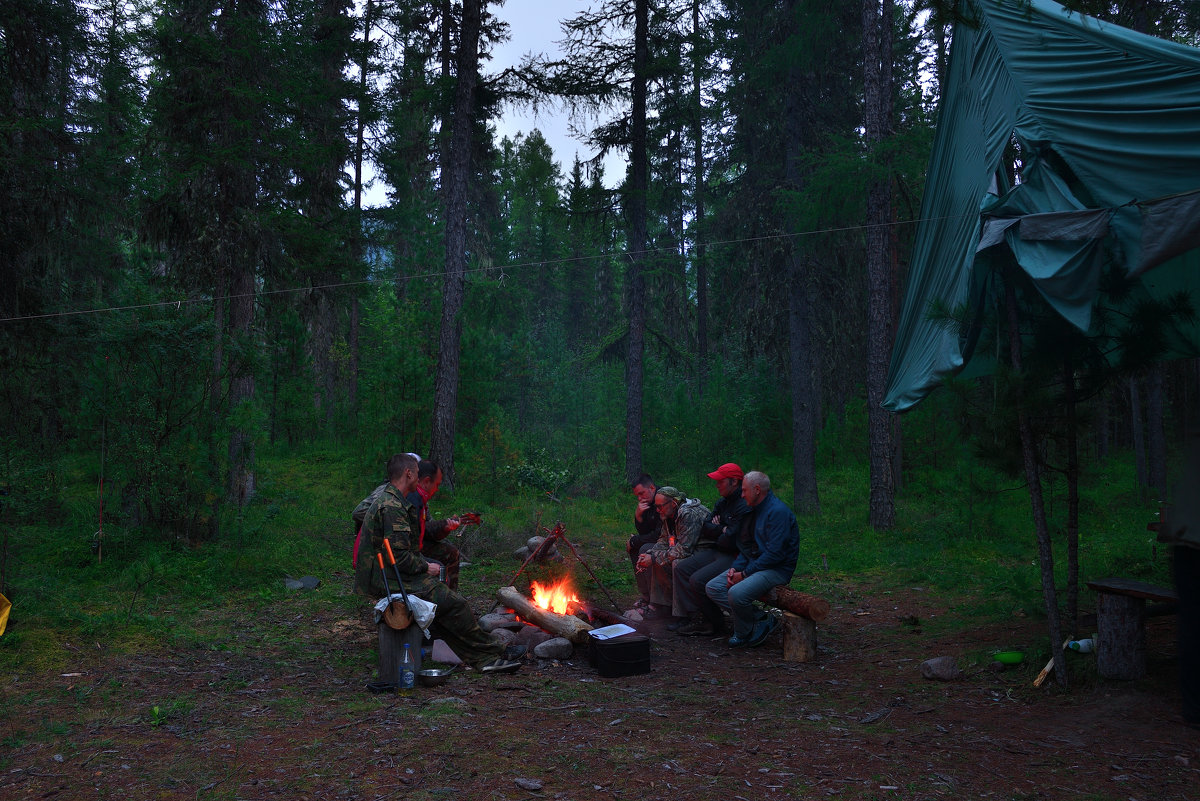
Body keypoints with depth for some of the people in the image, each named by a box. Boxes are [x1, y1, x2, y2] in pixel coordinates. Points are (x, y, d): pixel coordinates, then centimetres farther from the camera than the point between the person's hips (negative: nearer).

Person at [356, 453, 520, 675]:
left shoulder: (388, 501, 17)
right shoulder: (392, 507, -19)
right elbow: (398, 556, -23)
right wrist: (426, 567, -8)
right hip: (390, 581, -11)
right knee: (454, 603, -14)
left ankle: (483, 660, -1)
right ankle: (490, 655, -4)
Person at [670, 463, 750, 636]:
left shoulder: (745, 507, -19)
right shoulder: (723, 503, 13)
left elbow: (731, 542, -23)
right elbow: (705, 528, 13)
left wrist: (717, 536, -2)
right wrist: (722, 530, -7)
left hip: (735, 557, -10)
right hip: (717, 552, 10)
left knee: (698, 580, -23)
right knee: (681, 569, 0)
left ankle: (714, 624, -4)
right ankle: (694, 617, -4)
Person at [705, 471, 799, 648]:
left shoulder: (778, 511, -17)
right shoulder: (754, 510, 14)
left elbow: (775, 553, -22)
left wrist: (745, 574, -19)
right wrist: (735, 567, 1)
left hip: (777, 569, -10)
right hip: (754, 565, 10)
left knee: (736, 594, -32)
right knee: (713, 588, -4)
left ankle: (744, 632, -3)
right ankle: (761, 619, -6)